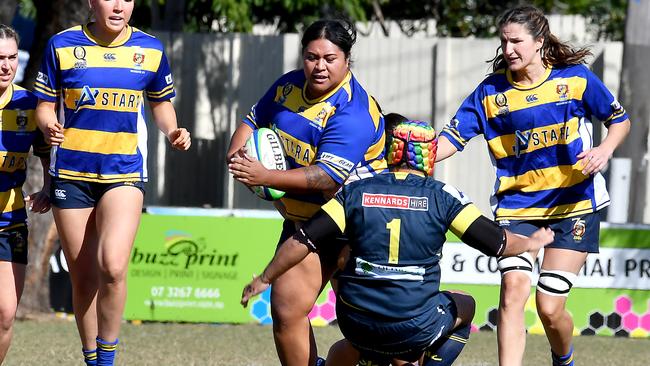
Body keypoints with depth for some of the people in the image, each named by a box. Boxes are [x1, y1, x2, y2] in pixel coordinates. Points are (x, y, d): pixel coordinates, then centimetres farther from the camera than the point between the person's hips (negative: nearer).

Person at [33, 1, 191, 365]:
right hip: (71, 174, 1)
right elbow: (45, 105, 5)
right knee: (83, 277, 4)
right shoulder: (62, 45, -1)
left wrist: (172, 131, -2)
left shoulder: (150, 49, 3)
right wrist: (49, 126, -17)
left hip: (124, 171, -1)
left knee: (113, 266, -20)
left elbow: (161, 102, 18)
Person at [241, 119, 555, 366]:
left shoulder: (355, 192, 2)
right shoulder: (441, 196, -3)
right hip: (414, 326, -4)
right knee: (464, 306, 27)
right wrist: (532, 243, 23)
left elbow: (303, 242, -1)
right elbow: (496, 242, 1)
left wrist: (264, 279, 13)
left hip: (355, 324, 4)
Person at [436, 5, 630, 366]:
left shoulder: (575, 79, -4)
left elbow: (620, 120, 6)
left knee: (549, 306, -7)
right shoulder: (491, 91, -1)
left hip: (573, 204, -2)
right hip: (517, 205, 2)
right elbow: (453, 137, -4)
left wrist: (604, 150, -14)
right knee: (513, 287, -21)